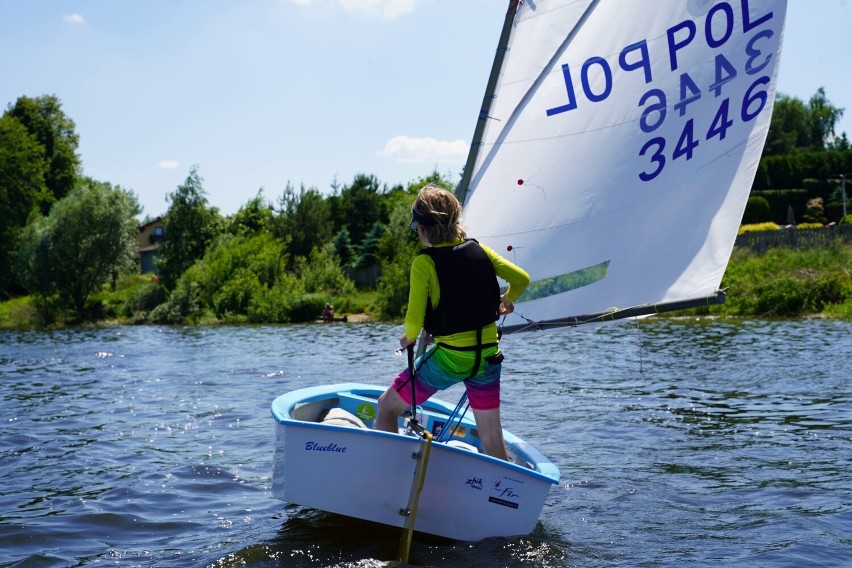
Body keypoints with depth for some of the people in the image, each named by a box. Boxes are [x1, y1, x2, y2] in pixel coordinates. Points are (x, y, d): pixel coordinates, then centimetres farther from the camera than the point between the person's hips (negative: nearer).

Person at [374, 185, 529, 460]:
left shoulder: (424, 263, -12)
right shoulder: (479, 250, 2)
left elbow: (414, 321, -15)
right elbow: (522, 279, 7)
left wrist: (409, 337, 6)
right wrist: (507, 301, 26)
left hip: (448, 357, -5)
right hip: (488, 356, 5)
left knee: (386, 408, 14)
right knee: (492, 438, 15)